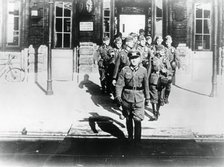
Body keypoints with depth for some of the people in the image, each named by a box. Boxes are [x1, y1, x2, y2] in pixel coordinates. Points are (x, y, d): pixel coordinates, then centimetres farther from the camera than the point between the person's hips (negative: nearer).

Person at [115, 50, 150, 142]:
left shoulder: (143, 70, 0)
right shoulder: (124, 70, -4)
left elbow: (146, 85, 9)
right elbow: (119, 84, -4)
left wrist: (147, 98, 13)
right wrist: (118, 96, -15)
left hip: (139, 98, 0)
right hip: (127, 97, 1)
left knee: (138, 120, -6)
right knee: (128, 119, 15)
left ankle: (137, 139, 8)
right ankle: (130, 137, 32)